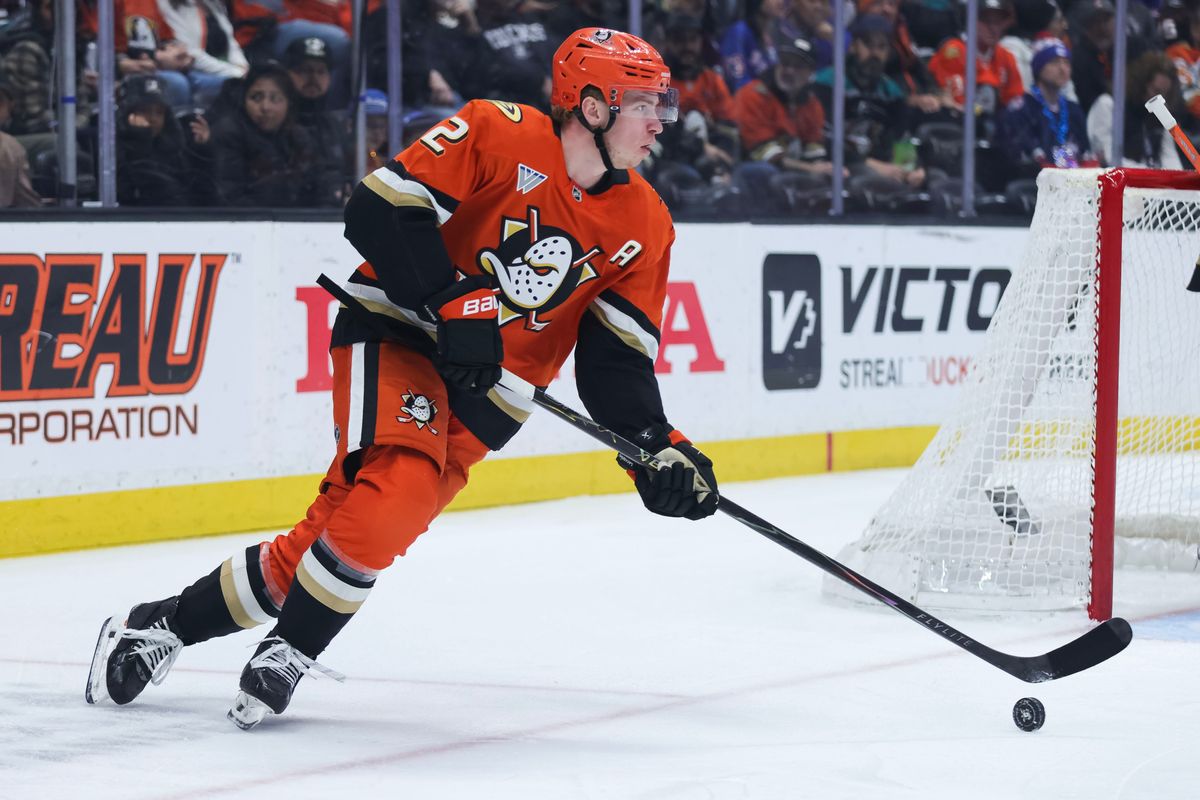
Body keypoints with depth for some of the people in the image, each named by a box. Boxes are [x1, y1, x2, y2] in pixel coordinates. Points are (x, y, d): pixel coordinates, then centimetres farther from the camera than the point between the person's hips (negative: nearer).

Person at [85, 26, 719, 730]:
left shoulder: (645, 227, 3)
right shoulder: (500, 134, -13)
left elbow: (617, 362, 5)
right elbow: (381, 209, -17)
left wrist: (658, 447, -10)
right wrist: (454, 308, -23)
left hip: (485, 395, 5)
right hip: (399, 333, -5)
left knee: (347, 528, -3)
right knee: (399, 484, -29)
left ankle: (171, 623, 10)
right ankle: (290, 649, -11)